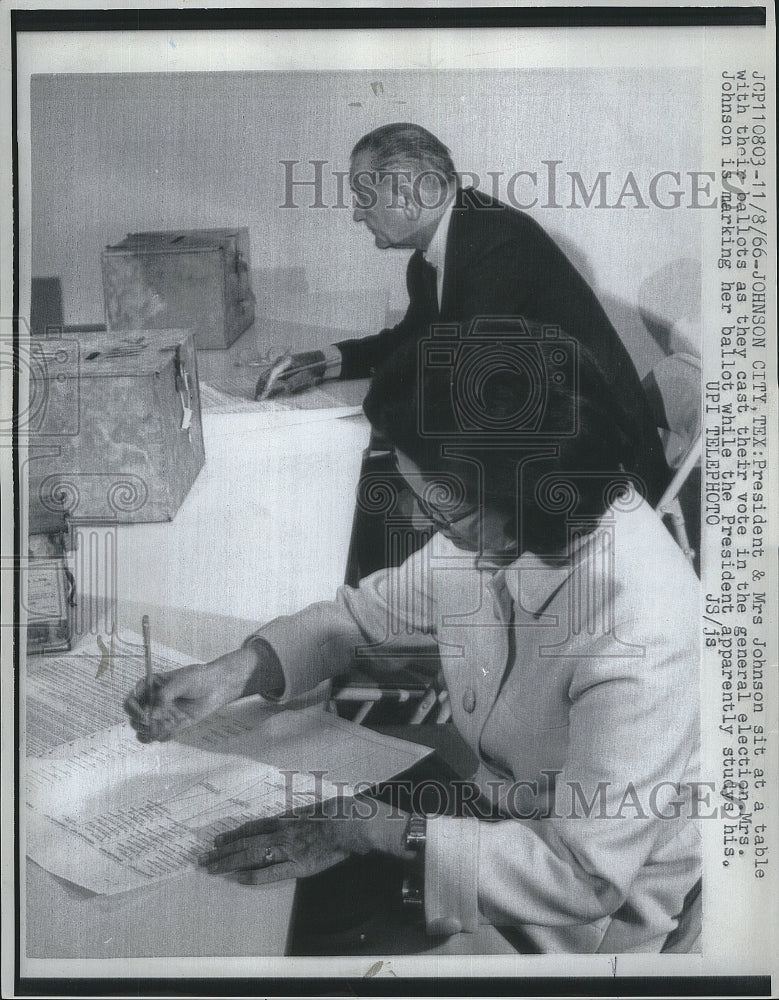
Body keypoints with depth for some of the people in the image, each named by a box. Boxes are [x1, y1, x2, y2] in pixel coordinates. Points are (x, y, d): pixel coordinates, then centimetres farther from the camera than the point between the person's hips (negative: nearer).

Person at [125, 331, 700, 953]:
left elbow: (588, 876, -31)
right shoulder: (491, 534, -14)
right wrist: (232, 674, -13)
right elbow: (371, 616, 2)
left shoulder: (637, 635, -36)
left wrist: (368, 830, -28)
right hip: (498, 811, 6)